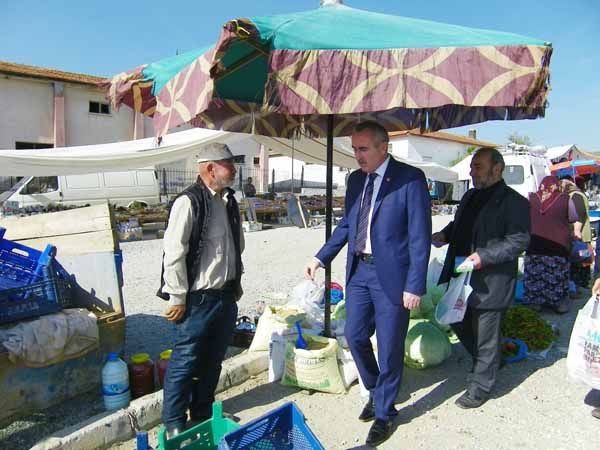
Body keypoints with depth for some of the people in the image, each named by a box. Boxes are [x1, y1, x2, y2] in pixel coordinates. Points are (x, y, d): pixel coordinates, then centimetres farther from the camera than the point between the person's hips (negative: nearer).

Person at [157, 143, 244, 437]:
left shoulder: (229, 202, 9)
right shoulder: (188, 202, -17)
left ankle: (203, 413, 38)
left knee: (213, 360, 19)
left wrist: (236, 283, 19)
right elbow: (174, 254, -19)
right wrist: (178, 298, -15)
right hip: (197, 300, -7)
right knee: (185, 362, 5)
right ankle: (174, 423, 25)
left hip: (226, 297, 8)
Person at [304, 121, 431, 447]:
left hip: (391, 274, -6)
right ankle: (375, 392, 41)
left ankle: (384, 413, 30)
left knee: (390, 347, 7)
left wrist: (415, 285, -15)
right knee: (354, 335, 13)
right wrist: (321, 258, 10)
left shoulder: (410, 179, -11)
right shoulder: (355, 180, 8)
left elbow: (420, 236, -12)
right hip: (359, 270, 6)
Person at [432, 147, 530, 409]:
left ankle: (480, 386, 24)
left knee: (485, 336, 5)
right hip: (462, 279, 9)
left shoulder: (513, 201, -12)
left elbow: (519, 240, -18)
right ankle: (488, 363, 45)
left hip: (490, 284, -8)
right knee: (458, 322, 21)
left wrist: (483, 257, -26)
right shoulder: (470, 196, 13)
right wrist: (444, 235, 2)